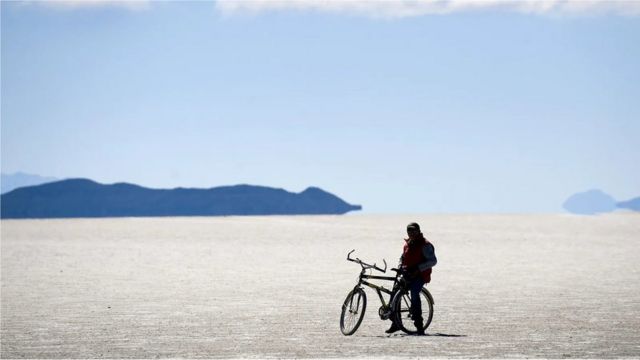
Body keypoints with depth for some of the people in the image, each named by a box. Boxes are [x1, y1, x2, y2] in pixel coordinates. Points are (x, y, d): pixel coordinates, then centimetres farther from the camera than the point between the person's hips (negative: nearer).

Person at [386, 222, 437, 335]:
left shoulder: (425, 245, -8)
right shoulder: (407, 244, 16)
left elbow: (433, 261, -15)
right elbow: (403, 257, 31)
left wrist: (418, 268, -22)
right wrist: (400, 265, 9)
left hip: (420, 275, -8)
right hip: (407, 275, 8)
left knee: (414, 294, -27)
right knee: (395, 293, -2)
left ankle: (419, 324, -21)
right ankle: (396, 323, 8)